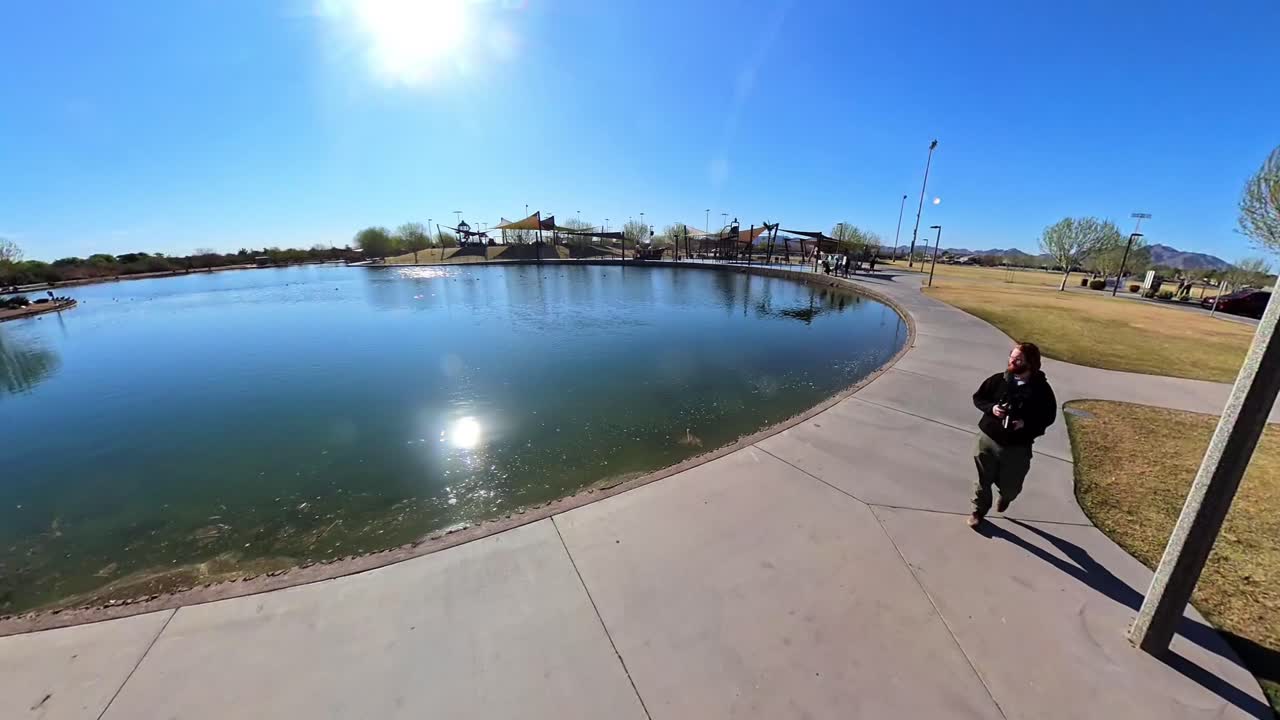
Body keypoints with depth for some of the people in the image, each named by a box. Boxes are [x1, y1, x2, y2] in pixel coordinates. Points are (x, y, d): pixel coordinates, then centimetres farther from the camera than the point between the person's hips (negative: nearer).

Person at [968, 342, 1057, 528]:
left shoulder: (1041, 389, -9)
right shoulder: (998, 379, -6)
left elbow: (1049, 416, -1)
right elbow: (977, 398, 5)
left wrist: (1026, 423, -19)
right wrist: (991, 408, -15)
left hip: (1018, 447, -1)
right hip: (988, 439, 1)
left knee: (1010, 485, 13)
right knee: (983, 479, 12)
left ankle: (1005, 497, 50)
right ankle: (979, 510, 34)